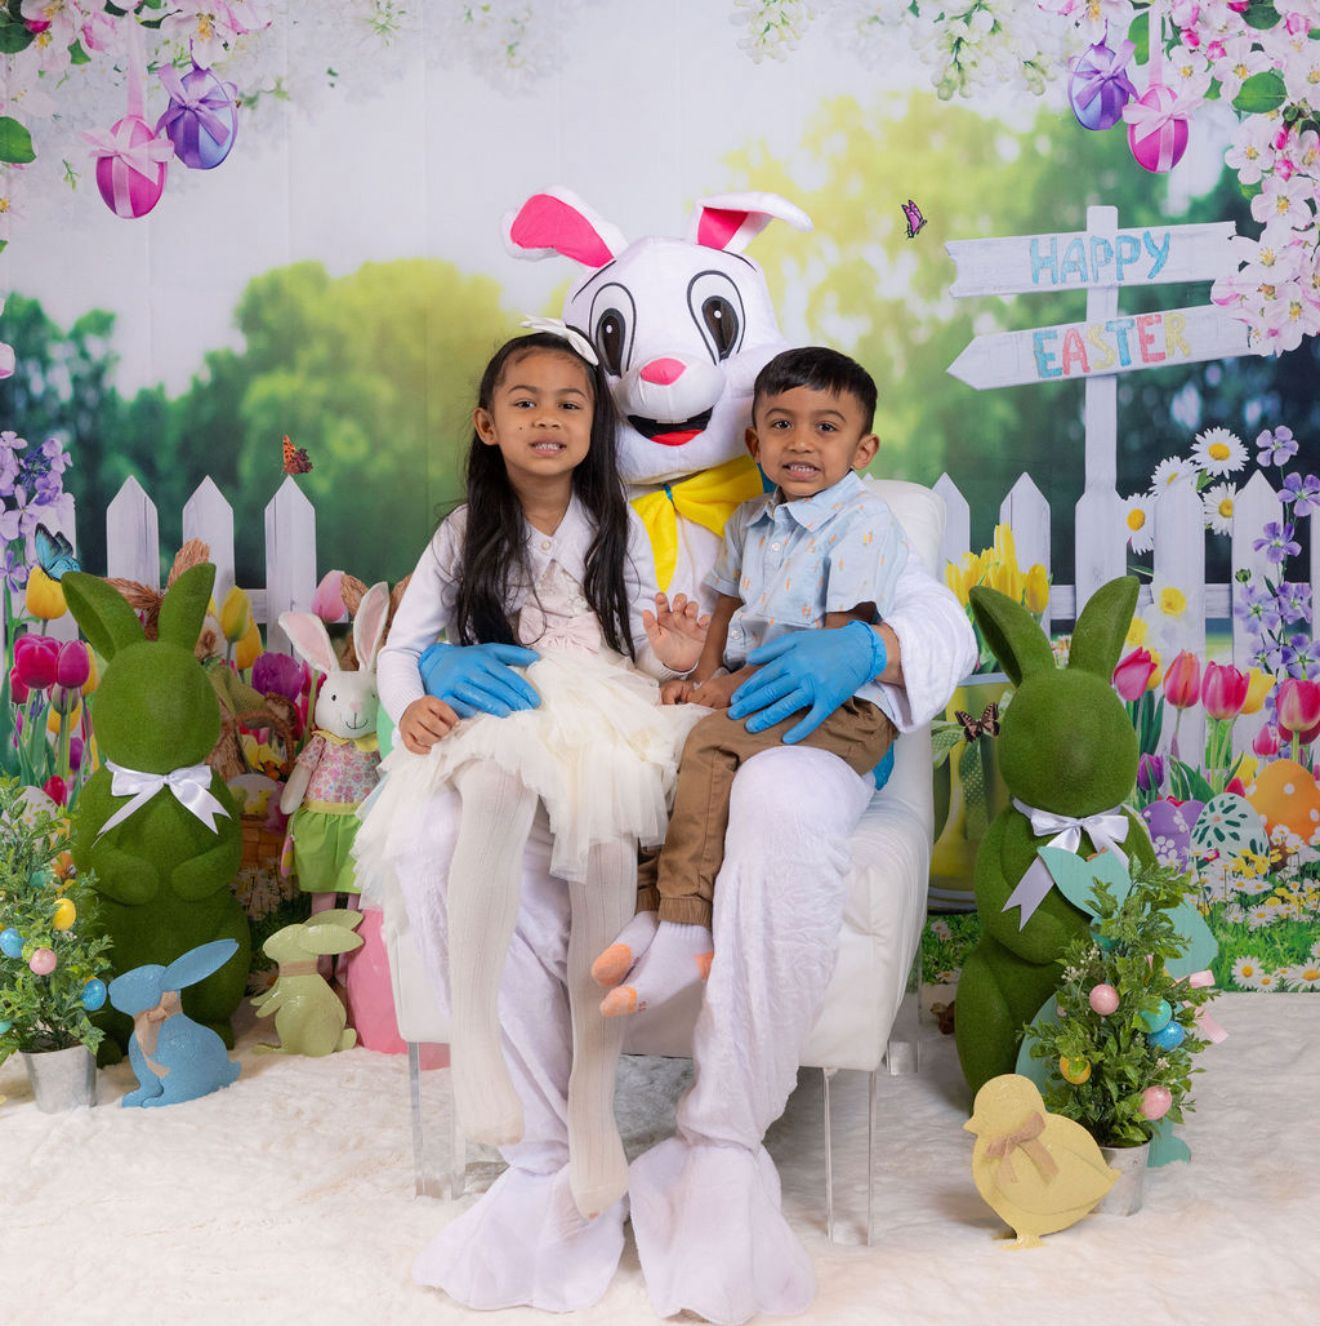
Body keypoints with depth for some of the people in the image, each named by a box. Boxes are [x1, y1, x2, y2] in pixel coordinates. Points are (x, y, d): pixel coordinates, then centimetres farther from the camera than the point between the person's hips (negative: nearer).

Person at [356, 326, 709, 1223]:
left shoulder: (619, 529, 12)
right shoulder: (466, 534, 9)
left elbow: (642, 650, 14)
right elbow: (402, 645, 10)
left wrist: (673, 657, -10)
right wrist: (411, 705, -11)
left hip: (602, 717, 1)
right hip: (495, 719, 0)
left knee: (607, 843, -32)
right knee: (495, 788, -38)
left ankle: (593, 1100, -27)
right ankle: (473, 1038, -36)